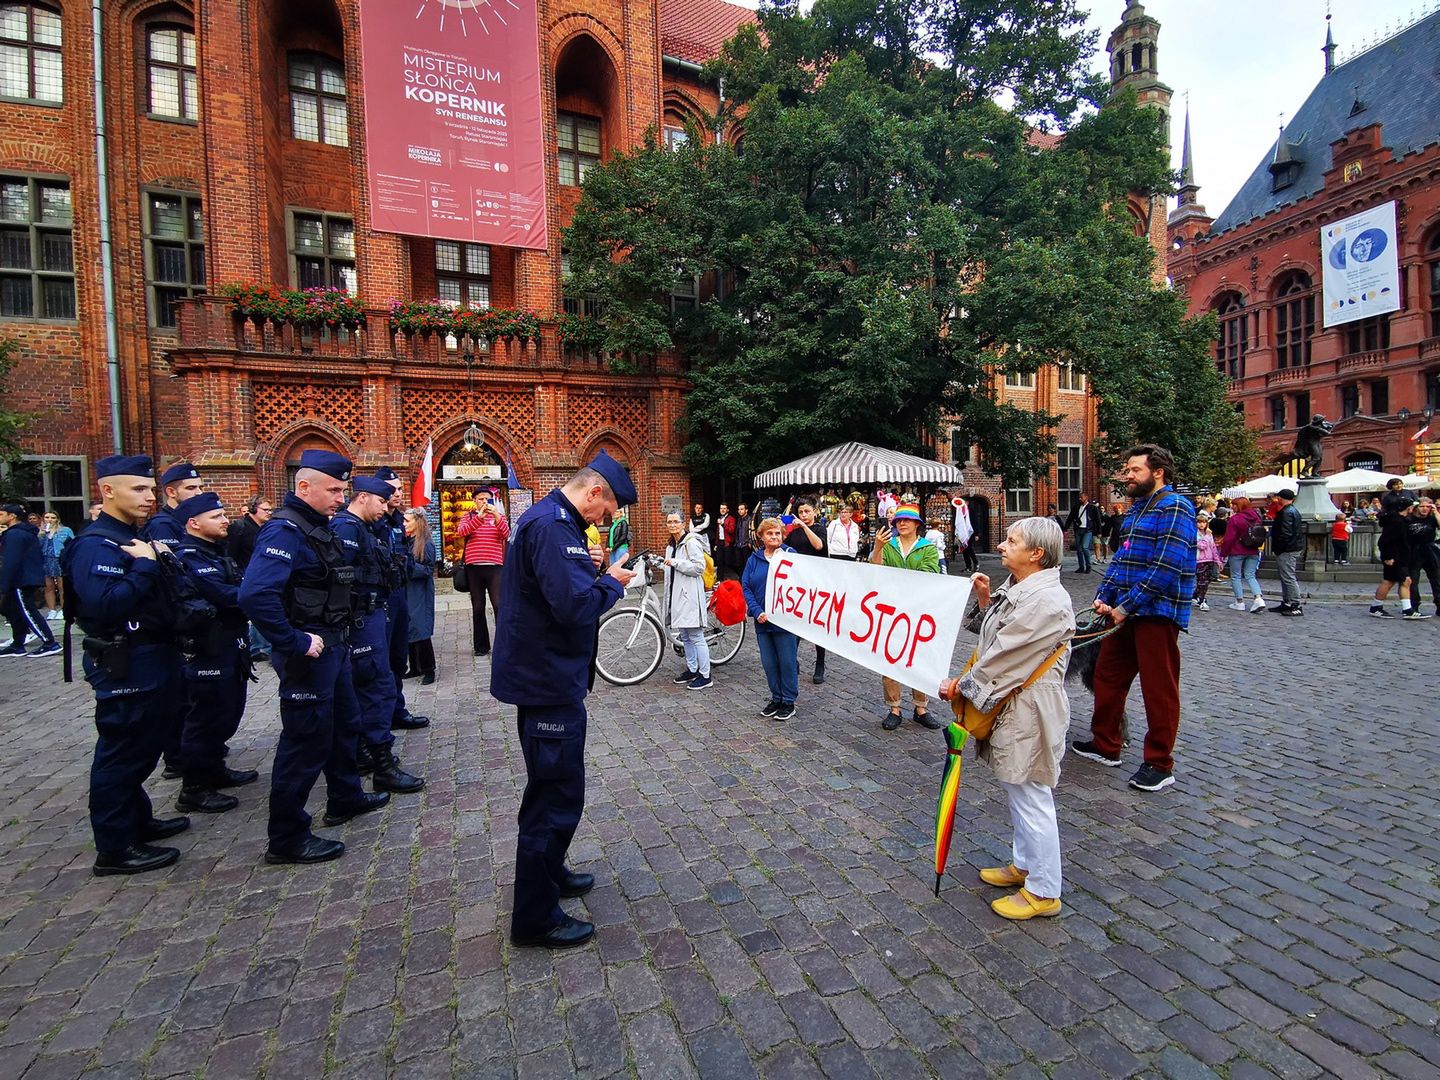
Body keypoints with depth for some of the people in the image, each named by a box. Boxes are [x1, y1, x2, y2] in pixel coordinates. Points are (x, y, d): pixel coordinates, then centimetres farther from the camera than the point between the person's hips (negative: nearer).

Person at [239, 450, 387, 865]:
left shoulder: (317, 526, 10)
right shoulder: (284, 530, -20)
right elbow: (255, 595, -33)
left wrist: (338, 636, 13)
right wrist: (296, 643, -26)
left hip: (333, 646, 10)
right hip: (310, 652, -10)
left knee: (342, 724, 22)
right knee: (306, 739, 0)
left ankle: (345, 798, 41)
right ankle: (287, 838, 13)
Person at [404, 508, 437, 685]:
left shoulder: (426, 544, -9)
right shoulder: (405, 542, 10)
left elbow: (428, 570, -12)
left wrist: (410, 567, -21)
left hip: (420, 595, -7)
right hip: (406, 593, 7)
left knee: (420, 631, -6)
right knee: (408, 631, 10)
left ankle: (428, 670, 4)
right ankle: (415, 667, 20)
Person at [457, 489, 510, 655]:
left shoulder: (499, 516, 11)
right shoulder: (468, 517, 11)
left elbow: (506, 535, -6)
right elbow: (461, 532, -10)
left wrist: (496, 516, -20)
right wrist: (479, 516, -21)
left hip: (495, 566, -1)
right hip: (474, 567, 1)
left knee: (499, 605, -9)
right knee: (478, 608, 8)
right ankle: (481, 646, 17)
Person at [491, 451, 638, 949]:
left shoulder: (546, 519, 10)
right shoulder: (553, 527, -23)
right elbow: (575, 607, -31)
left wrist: (586, 566, 3)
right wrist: (610, 581, -14)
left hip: (544, 674, 11)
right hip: (549, 679, -11)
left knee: (551, 785, 25)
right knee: (558, 794, 2)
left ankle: (548, 871, 43)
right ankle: (535, 918, 17)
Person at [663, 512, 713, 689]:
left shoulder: (691, 542, -10)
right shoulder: (671, 546, 17)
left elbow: (699, 567, -19)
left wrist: (675, 562, -17)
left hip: (690, 595, -9)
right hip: (677, 595, 9)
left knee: (696, 637, -6)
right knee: (685, 637, 15)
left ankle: (705, 676, 1)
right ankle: (692, 670, 27)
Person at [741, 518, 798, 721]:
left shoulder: (790, 554, -3)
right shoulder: (754, 559, 6)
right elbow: (746, 587, 2)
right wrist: (758, 612, -11)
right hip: (762, 621, 3)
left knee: (788, 663, 4)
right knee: (769, 663, 12)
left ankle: (789, 702, 19)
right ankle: (776, 698, 28)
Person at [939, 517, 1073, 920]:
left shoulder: (1046, 600, -23)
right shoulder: (1019, 588, 9)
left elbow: (1005, 657, -23)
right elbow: (993, 633, 16)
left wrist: (962, 686, -13)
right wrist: (985, 598, 2)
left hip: (1028, 712, -10)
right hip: (1011, 706, 10)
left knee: (1030, 798, 3)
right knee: (1016, 791, 22)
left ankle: (1044, 892, 20)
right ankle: (1024, 865, 41)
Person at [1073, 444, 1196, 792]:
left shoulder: (1174, 507, -12)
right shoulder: (1137, 508, 17)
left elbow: (1167, 566, -20)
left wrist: (1127, 606, -18)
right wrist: (1104, 596, 5)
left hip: (1157, 612, -9)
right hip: (1126, 611, 9)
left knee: (1159, 689, 2)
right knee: (1107, 676, 15)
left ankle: (1160, 764, 15)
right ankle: (1105, 745, 29)